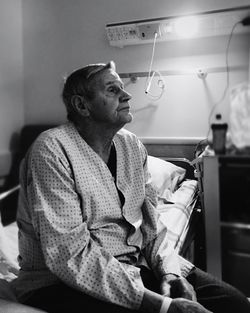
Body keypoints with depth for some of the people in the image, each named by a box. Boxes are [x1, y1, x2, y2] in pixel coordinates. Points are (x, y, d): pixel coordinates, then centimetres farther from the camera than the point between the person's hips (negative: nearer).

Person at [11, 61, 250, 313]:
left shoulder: (132, 146, 4)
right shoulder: (53, 151, -18)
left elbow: (149, 221, 7)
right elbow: (70, 255, -23)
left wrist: (169, 271, -11)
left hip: (134, 267, 6)